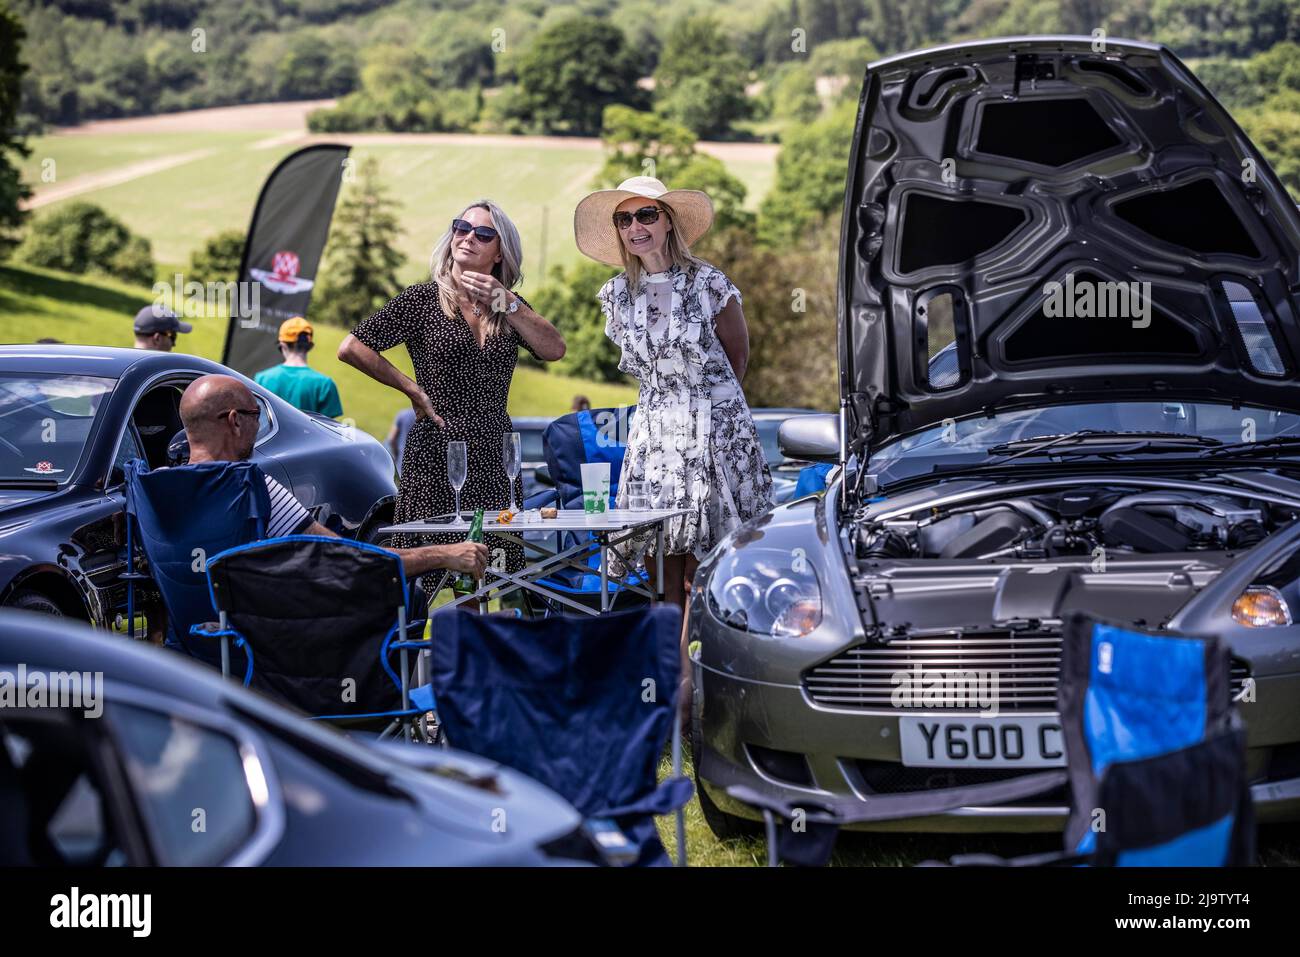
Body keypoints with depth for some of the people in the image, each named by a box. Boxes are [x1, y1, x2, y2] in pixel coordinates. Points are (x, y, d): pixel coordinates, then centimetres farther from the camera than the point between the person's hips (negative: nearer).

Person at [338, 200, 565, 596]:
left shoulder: (509, 306, 12)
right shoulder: (423, 299, 0)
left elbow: (554, 349, -4)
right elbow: (351, 348, -4)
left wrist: (507, 302, -12)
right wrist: (413, 390, -4)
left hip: (494, 455, 4)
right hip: (436, 453, -4)